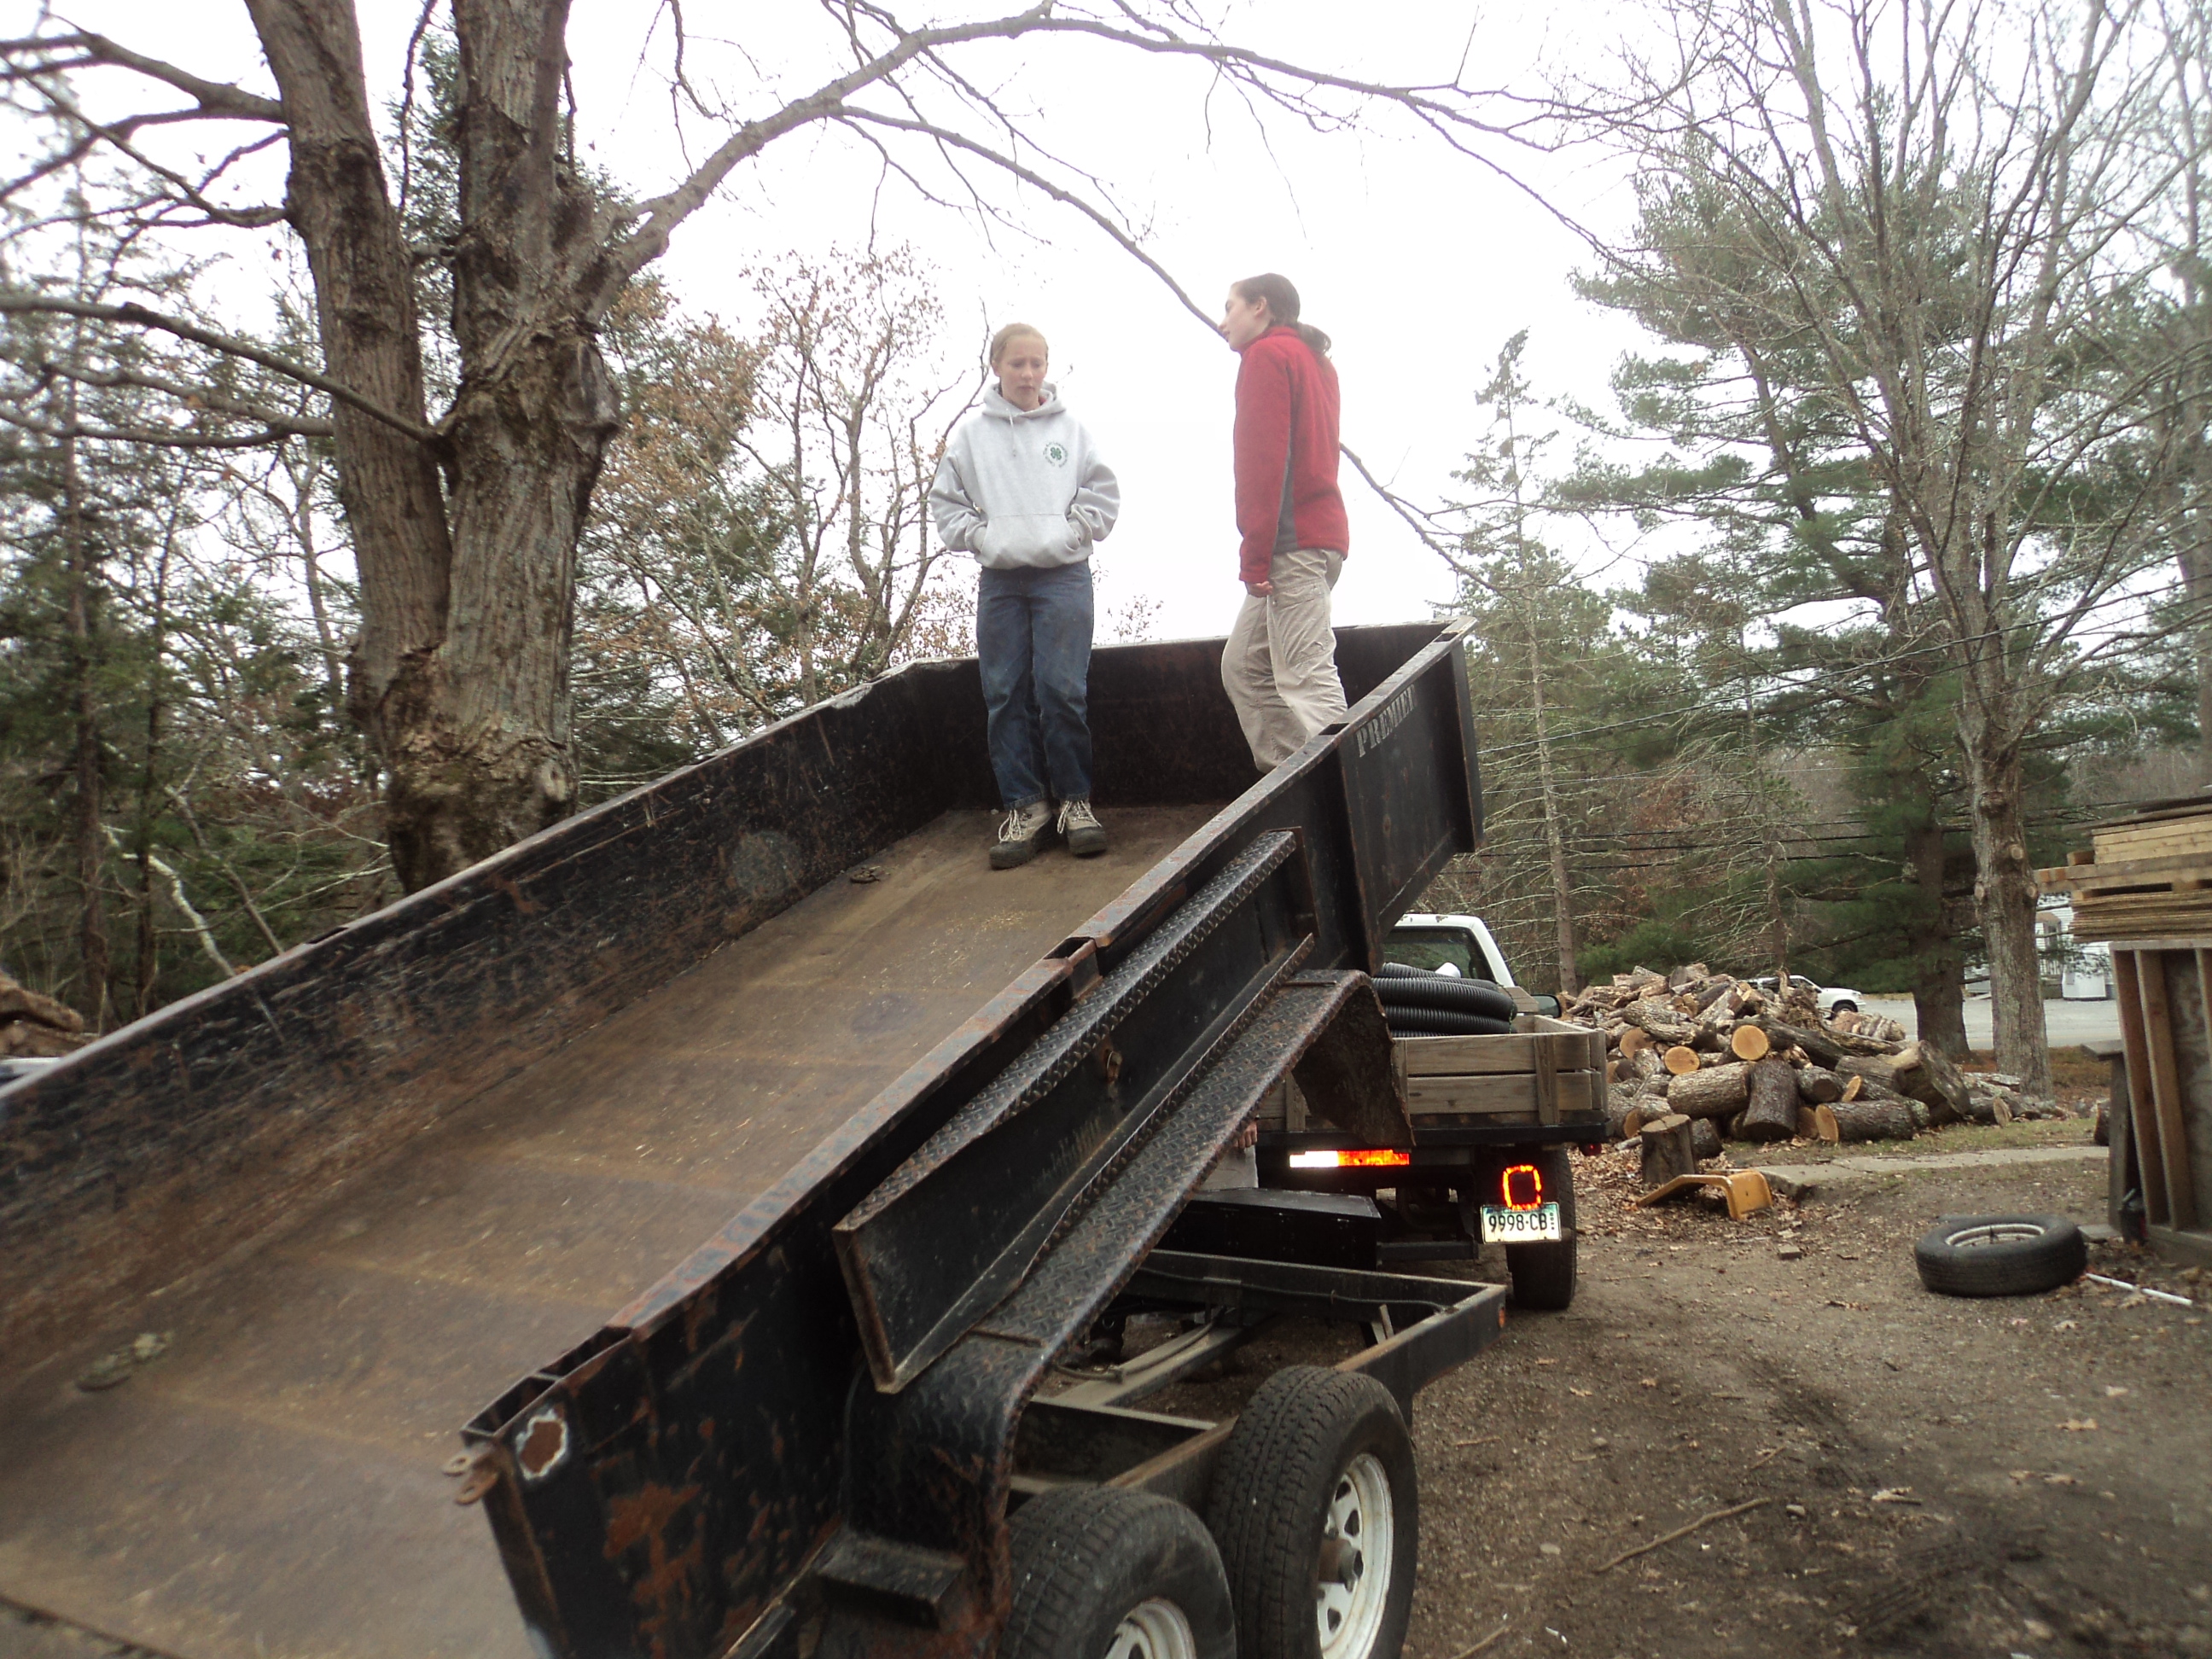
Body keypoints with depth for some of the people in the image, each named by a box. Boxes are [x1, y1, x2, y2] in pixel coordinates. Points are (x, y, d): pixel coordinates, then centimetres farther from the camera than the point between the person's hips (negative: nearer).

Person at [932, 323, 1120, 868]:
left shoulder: (1069, 426, 6)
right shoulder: (972, 432, 7)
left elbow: (1103, 492, 8)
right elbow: (945, 500, 11)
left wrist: (1070, 532, -3)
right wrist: (979, 537, -1)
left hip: (1063, 575, -1)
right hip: (999, 581, 2)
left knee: (1063, 690, -7)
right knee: (1006, 695, 0)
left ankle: (1074, 800, 6)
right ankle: (1024, 805, 8)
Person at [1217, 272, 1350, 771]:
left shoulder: (1267, 354, -2)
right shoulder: (1315, 360, 25)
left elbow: (1263, 455, -13)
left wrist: (1254, 554, -16)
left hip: (1292, 542, -9)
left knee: (1306, 674, -13)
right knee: (1243, 664, 11)